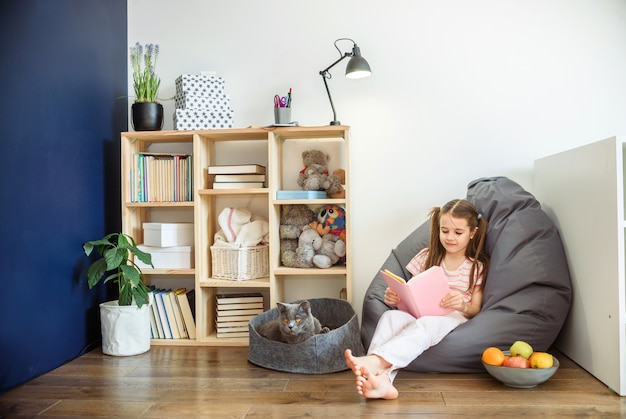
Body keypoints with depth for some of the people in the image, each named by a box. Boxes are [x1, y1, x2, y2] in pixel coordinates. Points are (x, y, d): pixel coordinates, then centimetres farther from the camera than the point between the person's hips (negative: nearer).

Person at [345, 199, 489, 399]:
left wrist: (463, 305, -19)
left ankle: (374, 361, -61)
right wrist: (395, 298, -9)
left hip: (454, 317, -2)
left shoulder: (477, 267, 11)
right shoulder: (426, 257, 16)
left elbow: (475, 309, 6)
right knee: (391, 316, -34)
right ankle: (381, 378, -58)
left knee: (426, 324, -40)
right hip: (419, 314, 2)